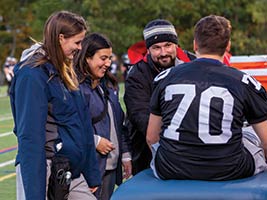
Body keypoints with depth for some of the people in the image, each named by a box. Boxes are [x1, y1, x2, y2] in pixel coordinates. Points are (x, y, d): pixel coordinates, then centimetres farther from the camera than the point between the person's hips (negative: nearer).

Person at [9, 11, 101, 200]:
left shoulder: (66, 72, 14)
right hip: (46, 172, -8)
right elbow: (30, 137, -18)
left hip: (73, 174, 8)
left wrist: (92, 175, 15)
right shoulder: (32, 74, -13)